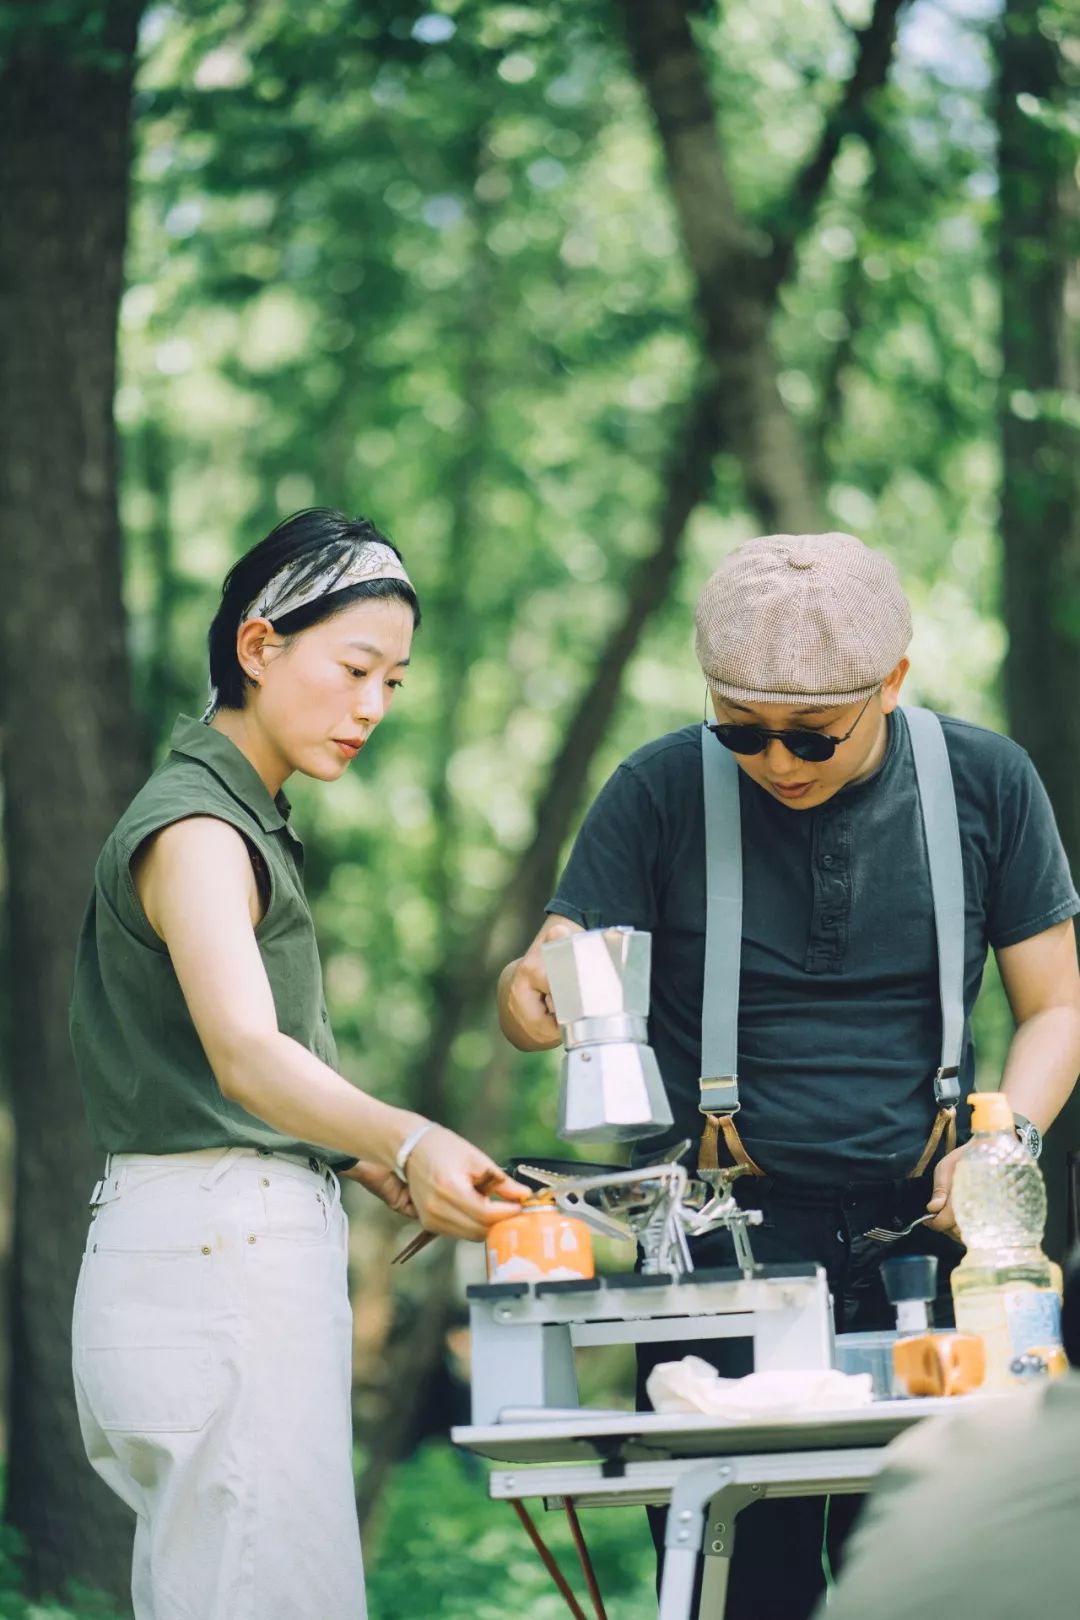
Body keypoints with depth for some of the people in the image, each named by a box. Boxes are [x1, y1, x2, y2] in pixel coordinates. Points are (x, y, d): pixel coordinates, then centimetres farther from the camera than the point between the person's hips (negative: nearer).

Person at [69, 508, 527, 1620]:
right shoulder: (194, 830, -14)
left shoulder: (239, 819, 19)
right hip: (219, 1261, -10)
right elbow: (243, 1052, -30)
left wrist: (362, 1161, 20)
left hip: (222, 1260, 10)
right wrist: (407, 1145, -45)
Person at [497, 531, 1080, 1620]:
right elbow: (550, 981, -3)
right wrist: (531, 997, -28)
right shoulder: (661, 794, 1)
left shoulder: (986, 784, 5)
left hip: (922, 1239, 1)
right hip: (727, 1253, -1)